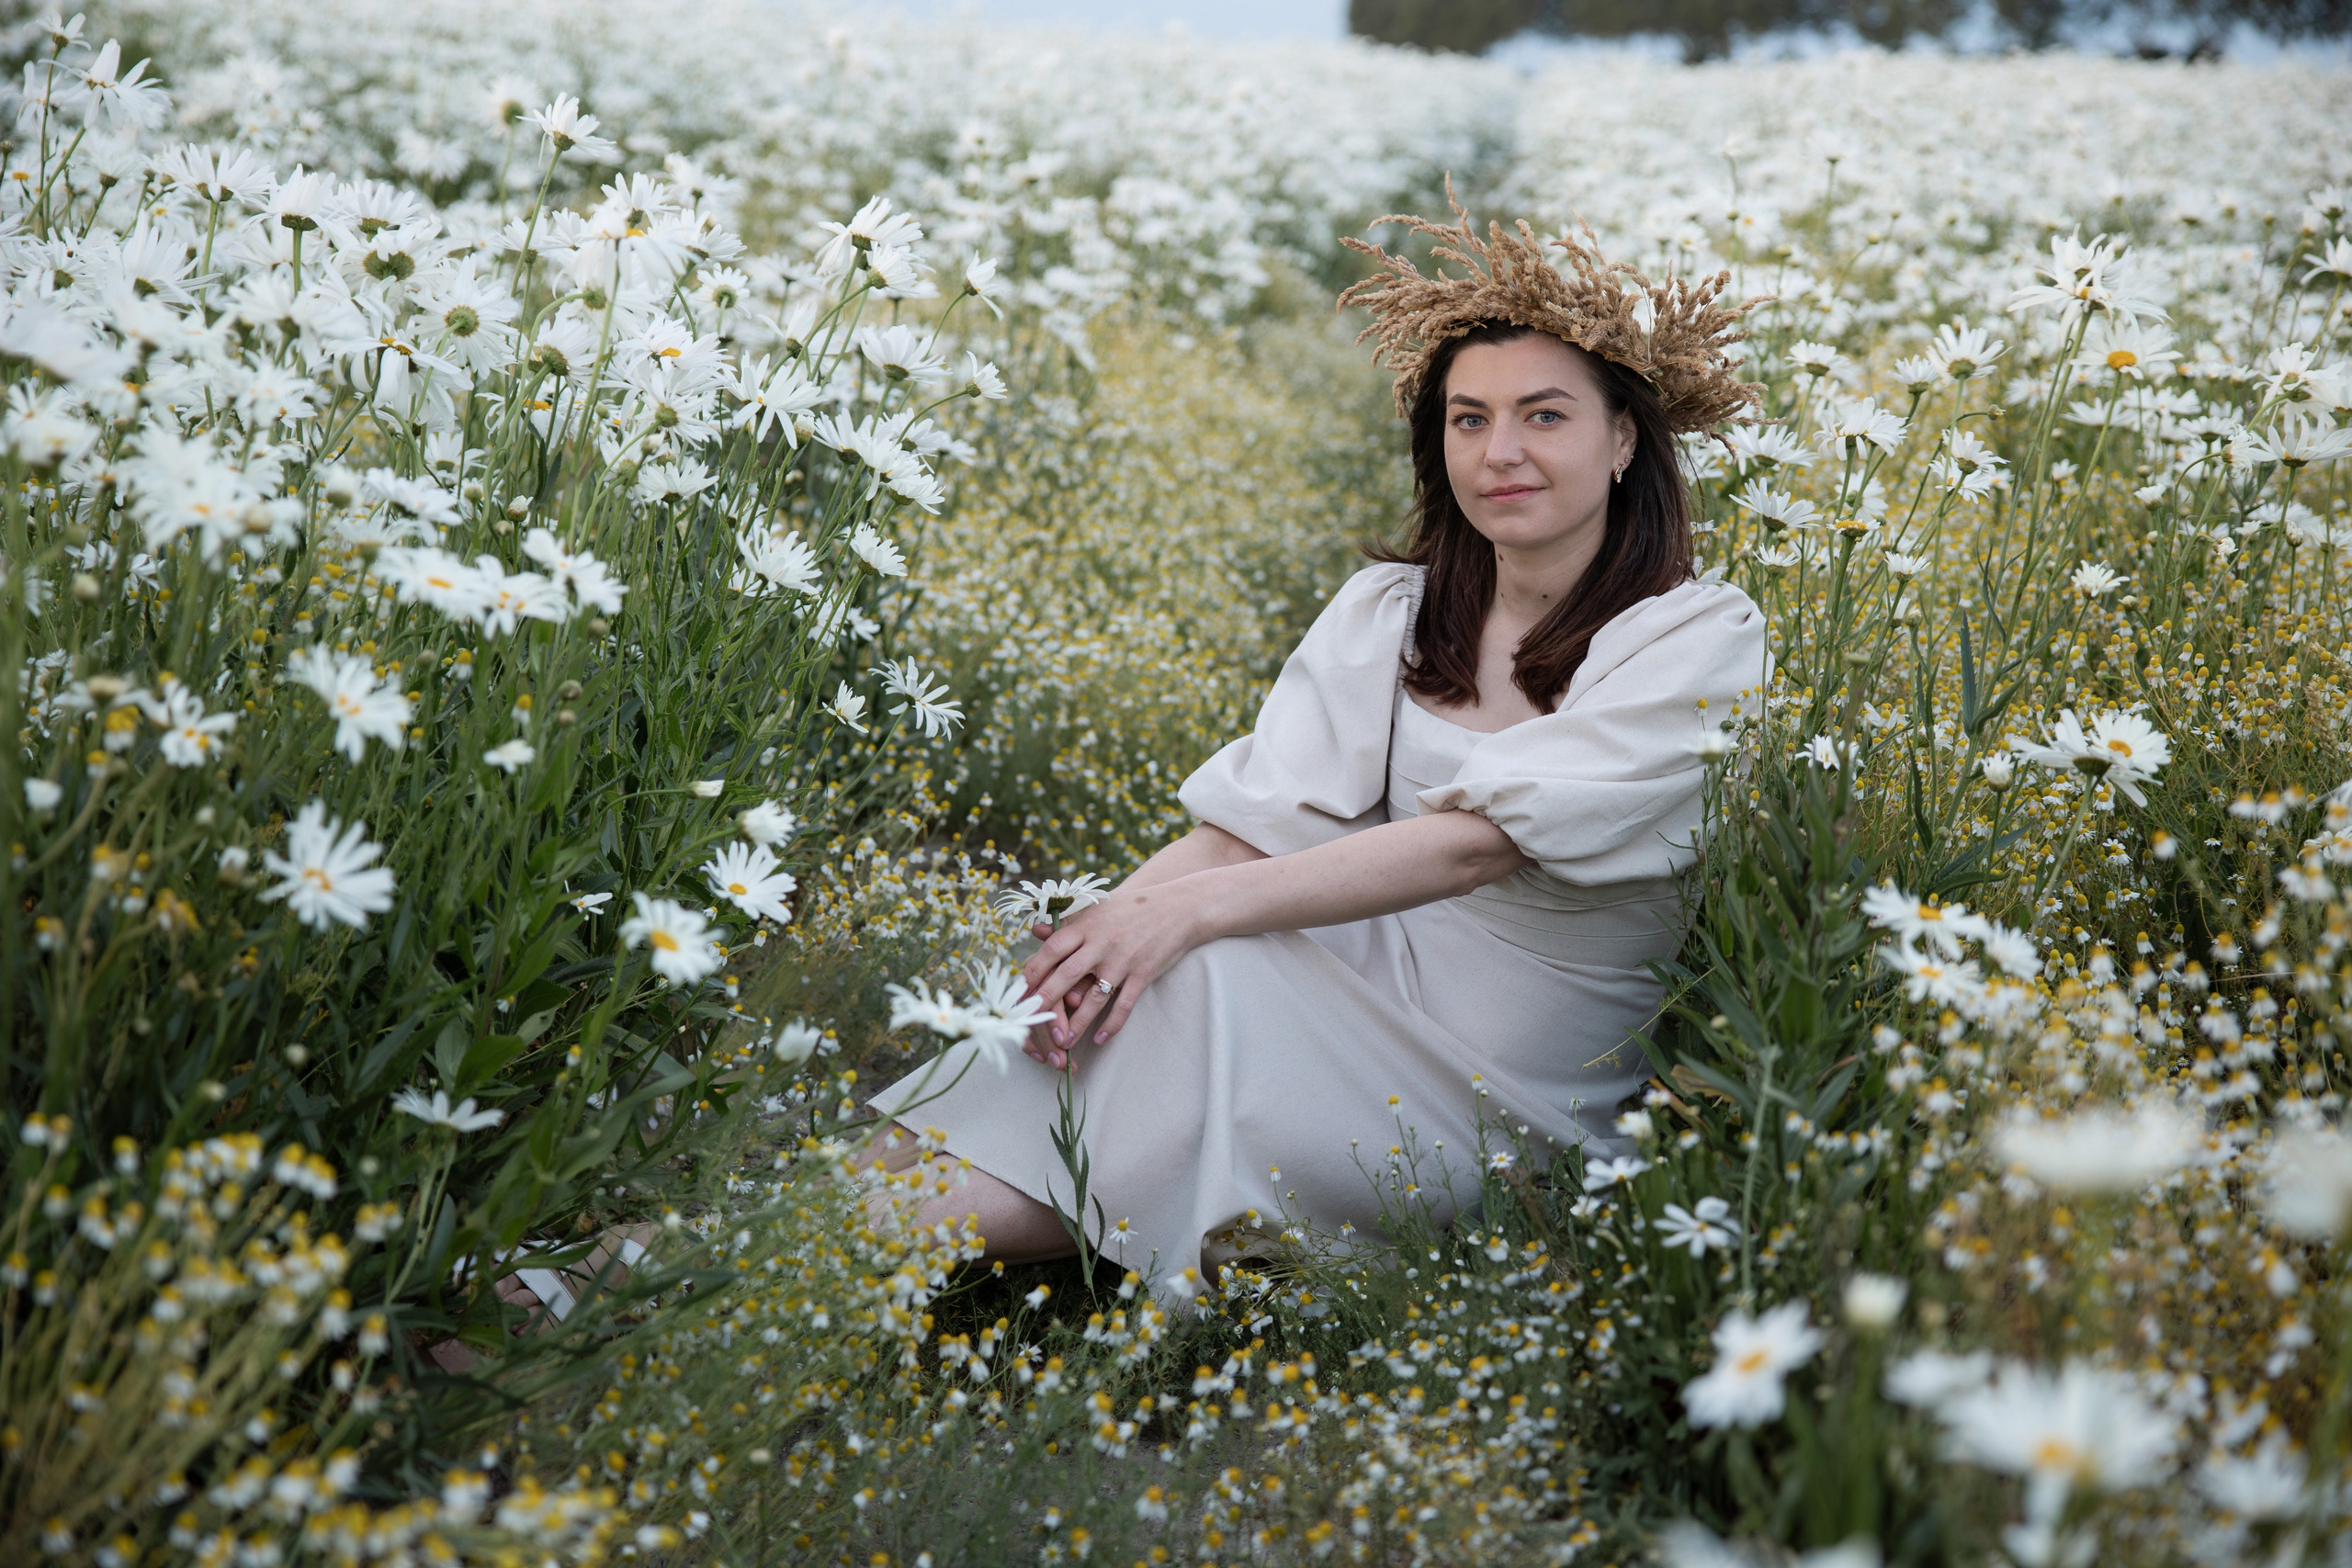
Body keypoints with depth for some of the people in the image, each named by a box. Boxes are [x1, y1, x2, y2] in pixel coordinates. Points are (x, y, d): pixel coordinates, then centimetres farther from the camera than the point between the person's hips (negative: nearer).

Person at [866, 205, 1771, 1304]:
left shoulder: (1699, 640, -8)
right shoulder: (1388, 609, 9)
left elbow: (1479, 841, -20)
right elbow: (1265, 814, -4)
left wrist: (1193, 906, -29)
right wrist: (1115, 915, -25)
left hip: (1505, 1101, -4)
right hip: (1351, 995, 5)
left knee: (1194, 971, -30)